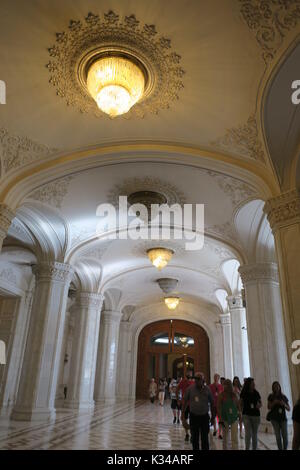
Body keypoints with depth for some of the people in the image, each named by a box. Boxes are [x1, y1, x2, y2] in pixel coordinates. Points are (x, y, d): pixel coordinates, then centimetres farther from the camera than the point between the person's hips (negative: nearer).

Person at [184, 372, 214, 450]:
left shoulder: (207, 389, -7)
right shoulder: (190, 389, -7)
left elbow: (212, 403, 4)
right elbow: (185, 401, 3)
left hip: (204, 416, -1)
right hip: (193, 416, 1)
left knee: (205, 437, 2)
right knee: (194, 437, 12)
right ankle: (195, 448, 29)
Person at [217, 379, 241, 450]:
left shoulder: (234, 395, 2)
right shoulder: (221, 395, -6)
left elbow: (238, 405, 12)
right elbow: (218, 407, -8)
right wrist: (220, 419, -13)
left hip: (234, 418, 2)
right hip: (225, 418, -2)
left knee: (235, 438, -3)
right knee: (225, 437, 10)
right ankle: (225, 448, 26)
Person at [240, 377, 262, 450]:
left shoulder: (256, 393, 1)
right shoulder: (243, 393, -4)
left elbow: (260, 403, 10)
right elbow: (241, 404, 2)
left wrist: (259, 406, -11)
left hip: (256, 415, 2)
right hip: (246, 415, -2)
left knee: (254, 434, 9)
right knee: (248, 433, -12)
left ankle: (254, 448, 23)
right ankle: (247, 448, 5)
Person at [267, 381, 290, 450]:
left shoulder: (284, 397, 8)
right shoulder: (271, 396, 5)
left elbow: (289, 409, 8)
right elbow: (269, 407, 2)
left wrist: (284, 404, -12)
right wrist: (274, 402, -15)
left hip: (283, 418, 1)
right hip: (274, 418, -1)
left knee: (285, 436, -8)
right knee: (278, 436, -6)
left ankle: (285, 449, 6)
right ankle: (280, 449, 4)